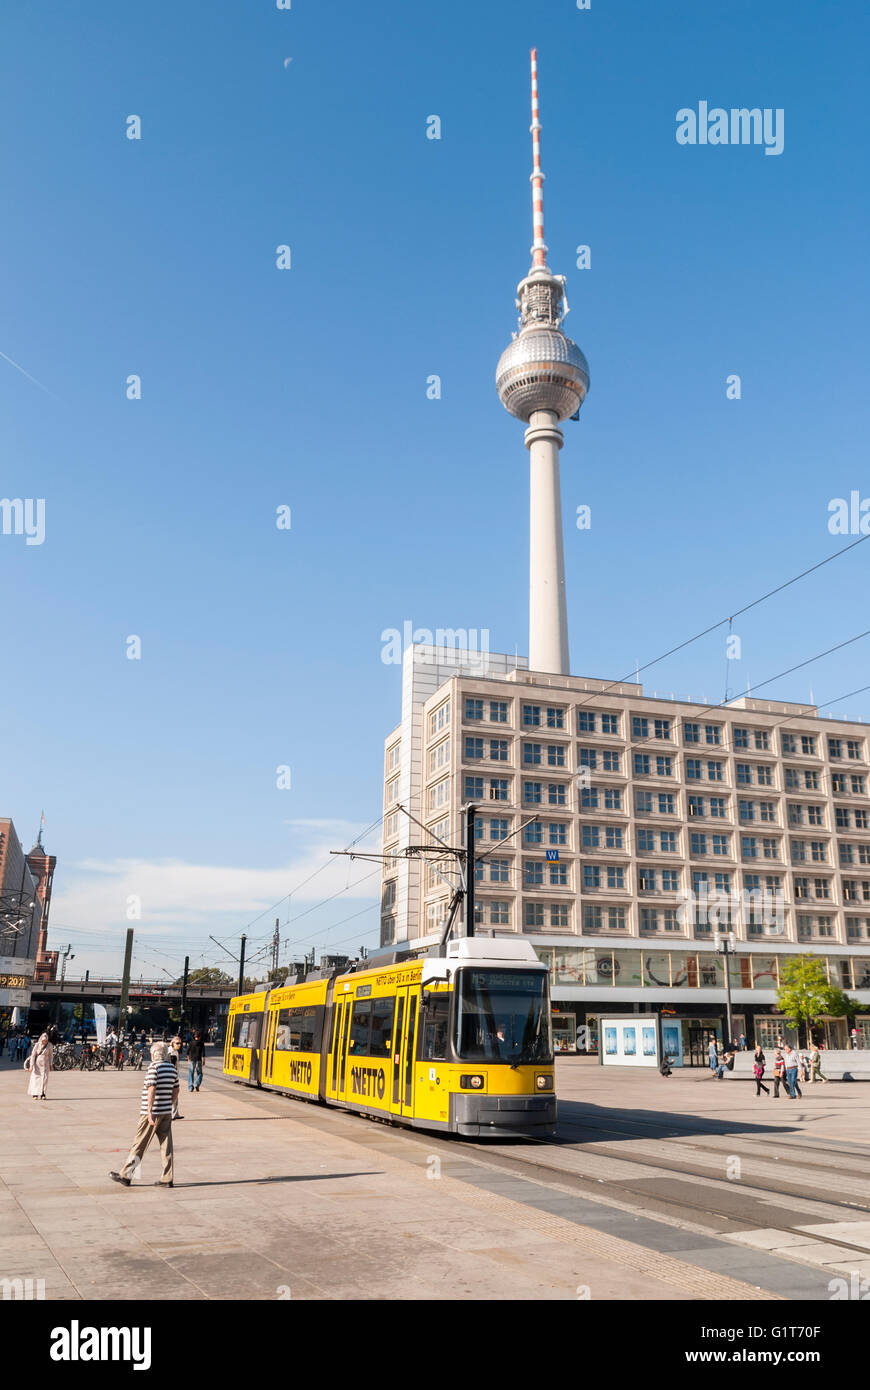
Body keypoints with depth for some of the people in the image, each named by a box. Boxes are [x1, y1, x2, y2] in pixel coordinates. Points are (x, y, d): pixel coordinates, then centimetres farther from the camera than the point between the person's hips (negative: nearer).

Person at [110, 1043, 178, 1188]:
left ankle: (125, 1175, 13)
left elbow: (152, 1089, -19)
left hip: (152, 1112, -7)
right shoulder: (172, 1068, 10)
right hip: (166, 1112, 7)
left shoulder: (154, 1067, -12)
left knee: (138, 1144, 4)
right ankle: (167, 1179, 6)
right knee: (166, 1145, 6)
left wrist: (149, 1112, -20)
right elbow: (175, 1091, 15)